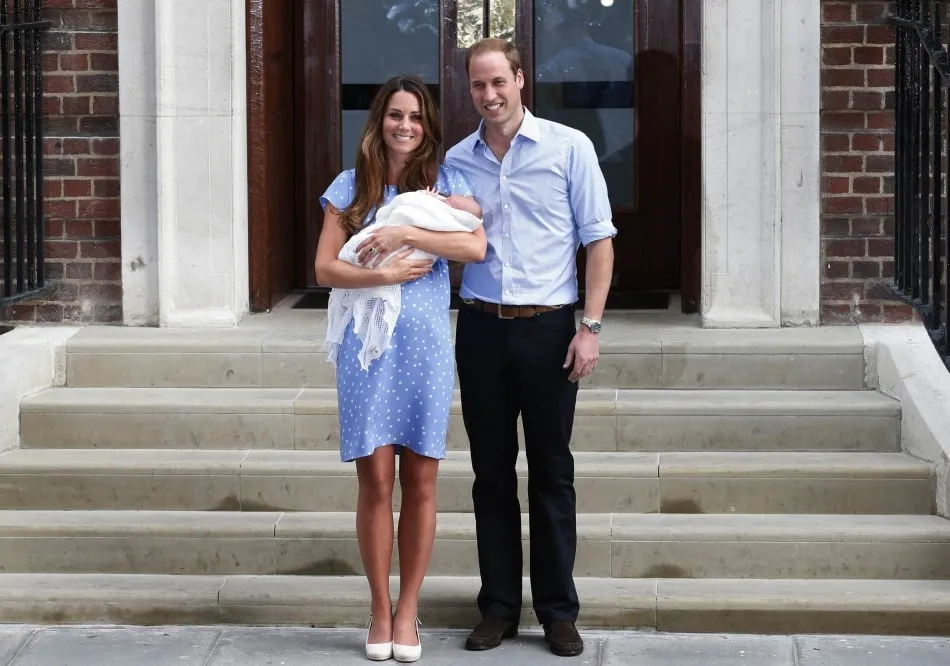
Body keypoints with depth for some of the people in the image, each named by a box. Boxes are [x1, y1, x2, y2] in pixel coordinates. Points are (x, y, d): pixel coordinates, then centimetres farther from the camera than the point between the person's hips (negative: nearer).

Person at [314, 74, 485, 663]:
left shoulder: (446, 181, 5)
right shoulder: (352, 186, 7)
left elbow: (476, 246, -11)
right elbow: (325, 268, 1)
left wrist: (405, 234, -15)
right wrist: (382, 276, -13)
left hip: (426, 343, 0)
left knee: (420, 482, 4)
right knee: (375, 480, 0)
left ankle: (407, 612, 15)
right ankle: (380, 611, 12)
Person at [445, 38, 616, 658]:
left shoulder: (569, 147, -1)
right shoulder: (457, 160, 7)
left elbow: (599, 240, -2)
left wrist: (590, 327, -8)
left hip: (547, 327, -2)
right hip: (481, 328, 3)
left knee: (552, 473, 4)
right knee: (492, 473, 8)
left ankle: (559, 610, 13)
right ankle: (499, 606, 18)